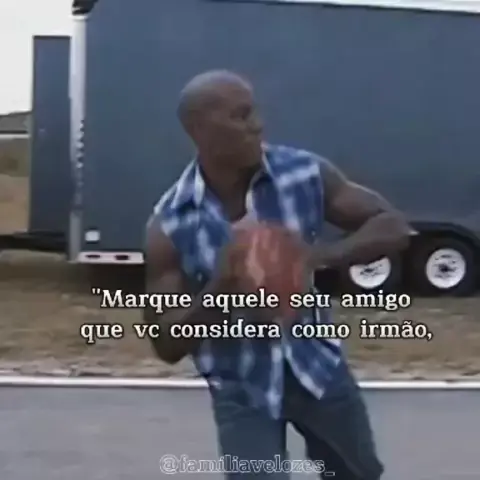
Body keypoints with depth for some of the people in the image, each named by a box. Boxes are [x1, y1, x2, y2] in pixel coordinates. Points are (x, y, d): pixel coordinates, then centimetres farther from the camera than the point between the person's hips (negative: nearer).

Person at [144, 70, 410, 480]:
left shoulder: (305, 174, -14)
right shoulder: (169, 227, -18)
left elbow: (392, 227, -9)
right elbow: (168, 344, -14)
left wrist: (319, 255, -28)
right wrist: (218, 288, -34)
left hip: (317, 366, 3)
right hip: (242, 389, -3)